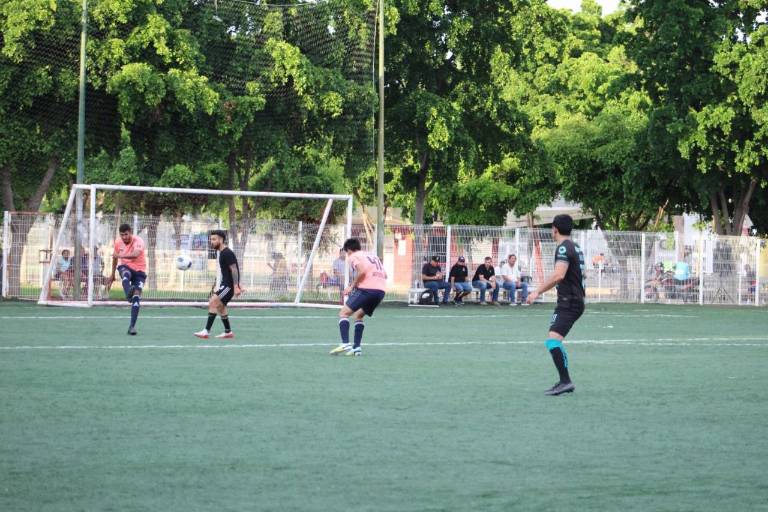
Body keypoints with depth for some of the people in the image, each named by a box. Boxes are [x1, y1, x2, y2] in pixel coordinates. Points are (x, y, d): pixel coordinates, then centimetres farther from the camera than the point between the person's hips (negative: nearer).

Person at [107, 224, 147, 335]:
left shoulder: (138, 242, -18)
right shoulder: (118, 242, -1)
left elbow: (135, 255, -41)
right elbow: (115, 257, 18)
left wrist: (120, 255, -56)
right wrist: (112, 274, 25)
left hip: (139, 270, -2)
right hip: (124, 266, 2)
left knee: (136, 296, -17)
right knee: (126, 274, -37)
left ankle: (132, 326, -13)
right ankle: (128, 292, -70)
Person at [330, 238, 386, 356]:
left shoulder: (353, 257, 6)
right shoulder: (373, 256, 28)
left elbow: (362, 271, -13)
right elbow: (384, 275, 22)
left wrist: (352, 287, -3)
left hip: (367, 288, -7)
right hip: (381, 290, 7)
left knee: (344, 313, -2)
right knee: (358, 316, 24)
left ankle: (345, 344, -20)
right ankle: (356, 348, 14)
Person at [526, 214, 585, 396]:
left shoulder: (563, 248, -13)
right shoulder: (575, 247, 17)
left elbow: (558, 275, -27)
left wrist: (538, 292, -24)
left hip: (568, 303, -10)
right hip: (576, 300, 10)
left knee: (553, 341, -21)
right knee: (555, 342, 18)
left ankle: (565, 381, -28)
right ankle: (565, 382, 20)